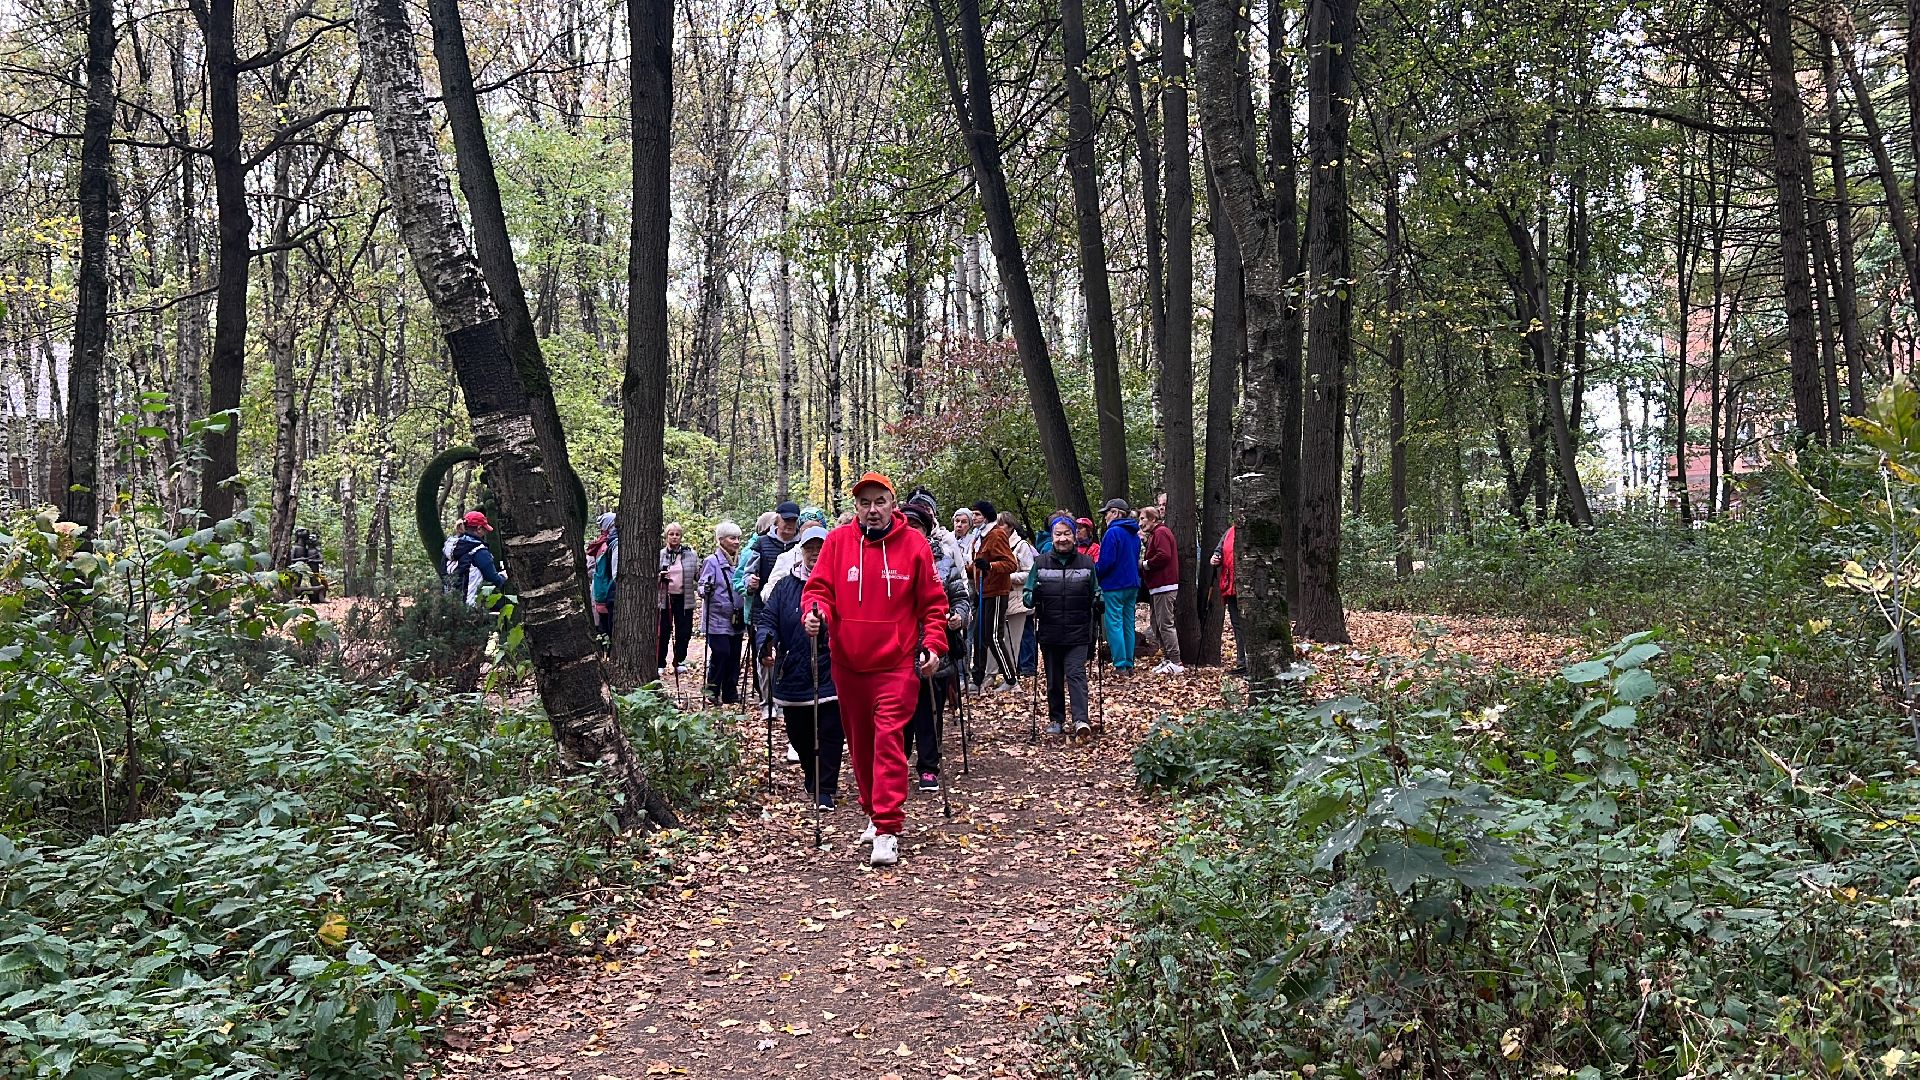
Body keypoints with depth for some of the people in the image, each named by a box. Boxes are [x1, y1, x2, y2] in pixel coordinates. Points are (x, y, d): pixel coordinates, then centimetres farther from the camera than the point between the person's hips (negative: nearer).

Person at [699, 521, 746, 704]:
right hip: (718, 618, -6)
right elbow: (702, 588, -10)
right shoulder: (712, 561, -6)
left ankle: (731, 694, 16)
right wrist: (706, 589, -29)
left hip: (736, 619, 6)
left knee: (734, 656, 7)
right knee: (720, 653, -11)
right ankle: (712, 689, 6)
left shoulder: (740, 561, 12)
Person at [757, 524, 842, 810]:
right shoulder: (785, 586, 8)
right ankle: (813, 779, 35)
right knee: (798, 734, 13)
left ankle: (824, 789, 4)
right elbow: (767, 618, 5)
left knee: (830, 733, -5)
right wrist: (766, 642, -14)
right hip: (793, 674, 3)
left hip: (830, 674, -3)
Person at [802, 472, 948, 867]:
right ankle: (875, 814, 31)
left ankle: (887, 830, -9)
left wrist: (933, 644, -6)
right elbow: (819, 587, 2)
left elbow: (933, 603, 5)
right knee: (859, 742, 13)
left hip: (897, 662, -3)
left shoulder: (914, 547, -2)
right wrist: (815, 613, -18)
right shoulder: (837, 542, 1)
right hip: (848, 662, 3)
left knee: (889, 739, -11)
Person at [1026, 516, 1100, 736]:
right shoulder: (1040, 563, 3)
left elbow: (1095, 593, 13)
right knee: (1054, 679, 10)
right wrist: (1034, 596, -18)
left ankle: (1081, 719, -17)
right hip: (1049, 633, 2)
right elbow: (1028, 597, 5)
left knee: (1076, 674, -12)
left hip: (1078, 633, -1)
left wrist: (1098, 602, -9)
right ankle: (1056, 719, 21)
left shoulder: (1086, 563, 4)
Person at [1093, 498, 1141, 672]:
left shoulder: (1113, 533, -15)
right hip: (1132, 584, 8)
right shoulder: (1134, 534, 12)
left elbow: (1106, 561, -18)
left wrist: (1094, 570, -2)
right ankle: (1129, 663, 14)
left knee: (1114, 624, -4)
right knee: (1128, 624, 12)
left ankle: (1120, 665, -7)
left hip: (1114, 585, -8)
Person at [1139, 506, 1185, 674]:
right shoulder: (1155, 534, 22)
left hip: (1164, 586, -11)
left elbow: (1163, 555, -22)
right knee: (1155, 623, 12)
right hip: (1158, 586, 11)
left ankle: (1175, 663, -9)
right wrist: (1144, 542, 4)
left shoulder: (1161, 532, -10)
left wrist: (1145, 564, -11)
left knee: (1165, 624, -10)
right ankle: (1167, 658, 16)